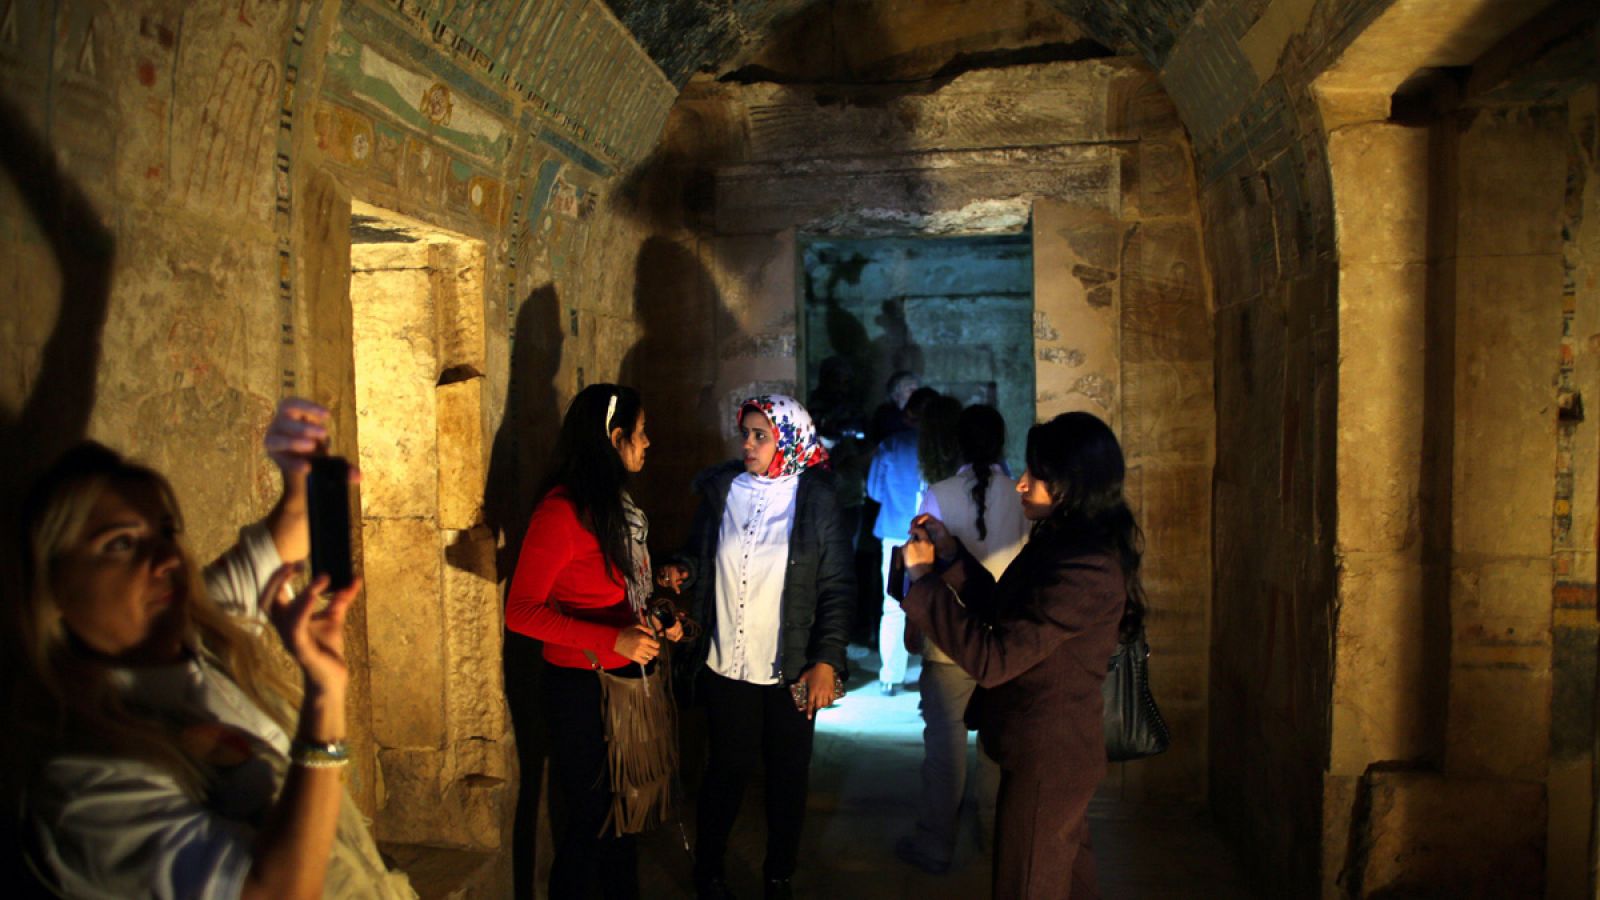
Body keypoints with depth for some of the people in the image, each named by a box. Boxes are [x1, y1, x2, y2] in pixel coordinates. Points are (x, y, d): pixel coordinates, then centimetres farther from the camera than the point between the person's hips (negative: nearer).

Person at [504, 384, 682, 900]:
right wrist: (614, 639, -26)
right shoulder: (562, 511, -17)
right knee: (589, 819, 6)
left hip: (627, 679, 8)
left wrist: (655, 619, 5)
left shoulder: (616, 503, 9)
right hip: (582, 686, -8)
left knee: (621, 815, 19)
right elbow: (521, 611, -21)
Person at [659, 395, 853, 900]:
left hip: (792, 670, -1)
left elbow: (837, 587, -5)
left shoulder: (815, 498, -5)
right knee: (727, 768, 12)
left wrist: (826, 660, -11)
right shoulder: (720, 489, 3)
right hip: (726, 665, 1)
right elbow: (700, 558, 14)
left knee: (787, 775, 10)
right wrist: (683, 571, -9)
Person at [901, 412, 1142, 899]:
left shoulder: (1084, 571, -29)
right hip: (1059, 749, 10)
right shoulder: (1063, 544, 3)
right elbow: (1005, 613, 11)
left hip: (1044, 758, -10)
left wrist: (922, 579, -23)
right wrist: (951, 553, 2)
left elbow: (991, 660, -30)